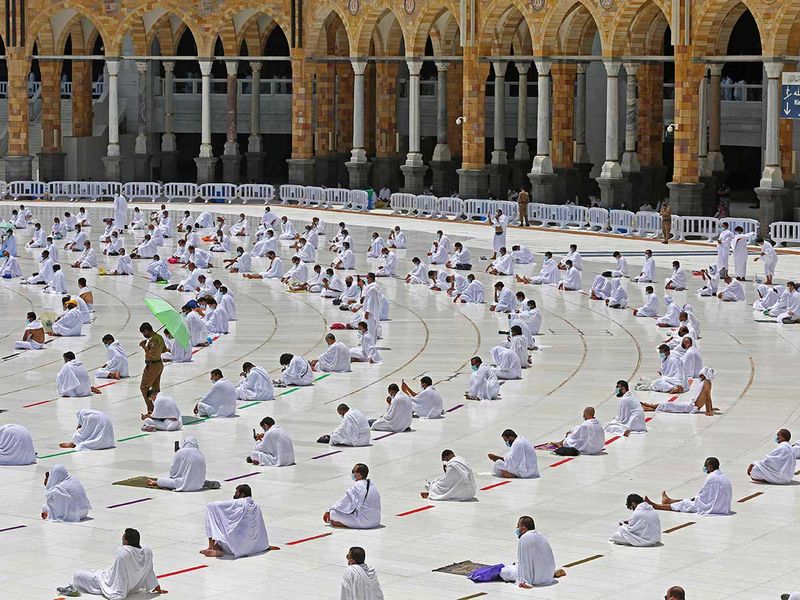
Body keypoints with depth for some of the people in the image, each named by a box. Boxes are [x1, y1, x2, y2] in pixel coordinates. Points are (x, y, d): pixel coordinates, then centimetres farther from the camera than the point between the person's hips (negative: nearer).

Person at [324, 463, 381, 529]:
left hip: (363, 522, -8)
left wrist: (328, 511, 9)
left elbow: (343, 502, -5)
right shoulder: (371, 484, 9)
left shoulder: (356, 487, -15)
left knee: (333, 513, -9)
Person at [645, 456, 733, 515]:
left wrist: (692, 499, 9)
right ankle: (669, 501, 50)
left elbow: (702, 495, -11)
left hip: (712, 508, -8)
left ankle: (654, 505, 17)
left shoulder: (711, 478, -19)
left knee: (683, 504, 5)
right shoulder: (724, 477, 10)